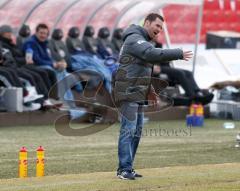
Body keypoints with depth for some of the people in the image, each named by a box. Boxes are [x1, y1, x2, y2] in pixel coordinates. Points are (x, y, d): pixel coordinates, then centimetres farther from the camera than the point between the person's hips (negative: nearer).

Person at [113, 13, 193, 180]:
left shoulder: (144, 42, 19)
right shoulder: (135, 39, -13)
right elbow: (153, 55, -30)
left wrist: (150, 91, 20)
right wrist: (179, 54, -26)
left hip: (138, 95, 10)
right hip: (128, 92, -10)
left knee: (136, 131, 8)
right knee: (128, 130, -12)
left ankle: (126, 169, 9)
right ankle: (125, 170, -13)